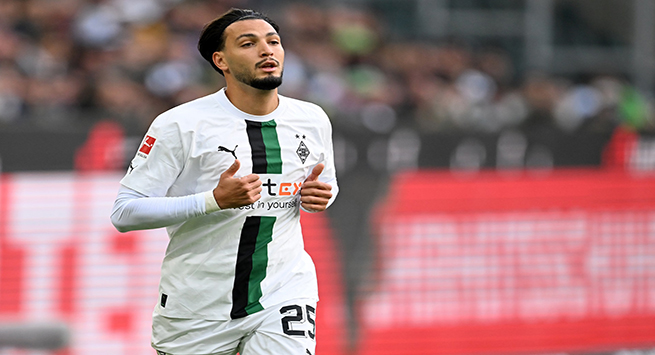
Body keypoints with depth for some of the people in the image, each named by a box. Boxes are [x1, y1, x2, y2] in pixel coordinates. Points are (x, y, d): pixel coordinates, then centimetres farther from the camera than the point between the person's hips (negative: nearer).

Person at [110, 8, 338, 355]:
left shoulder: (312, 120, 6)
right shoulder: (180, 125, -9)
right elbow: (124, 212, -13)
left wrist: (318, 196, -1)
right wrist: (214, 200, -24)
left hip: (283, 296, 2)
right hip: (197, 310, -2)